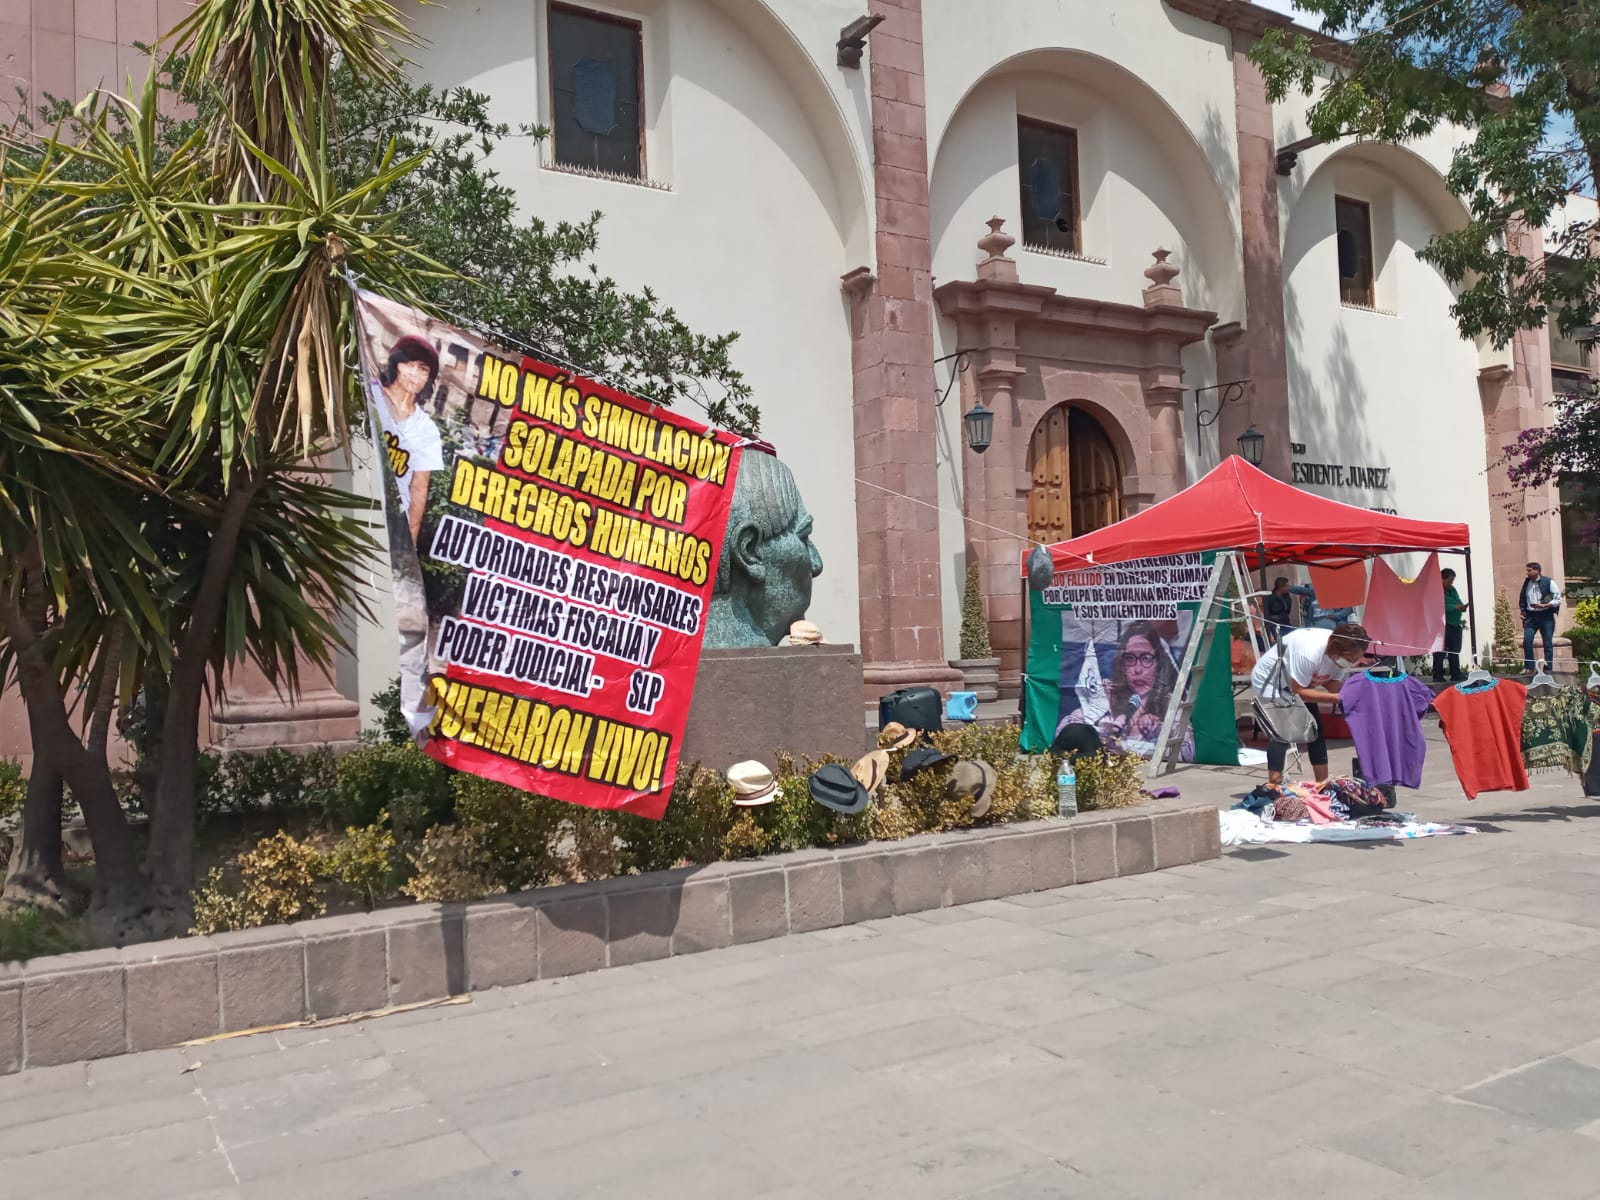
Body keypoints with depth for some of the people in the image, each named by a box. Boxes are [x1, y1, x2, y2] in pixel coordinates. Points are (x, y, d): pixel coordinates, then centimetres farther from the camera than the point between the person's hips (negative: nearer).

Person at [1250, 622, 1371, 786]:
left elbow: (1334, 685, -10)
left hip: (1296, 684, 8)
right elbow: (1298, 691, -33)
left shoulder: (1342, 653, -15)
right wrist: (1335, 698, -38)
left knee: (1315, 730, 3)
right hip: (1269, 682, -8)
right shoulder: (1310, 653, -39)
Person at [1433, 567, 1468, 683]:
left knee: (1455, 651, 11)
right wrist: (1455, 607, -25)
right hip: (1442, 625, -8)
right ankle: (1438, 676, 0)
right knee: (1440, 652, -4)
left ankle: (1456, 675, 16)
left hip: (1455, 625, 8)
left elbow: (1459, 602, 18)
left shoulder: (1453, 590, 15)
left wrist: (1462, 607, -5)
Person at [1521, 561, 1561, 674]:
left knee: (1548, 644, 1)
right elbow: (1522, 600, 20)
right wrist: (1523, 612, 9)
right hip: (1531, 616, 3)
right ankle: (1529, 667, -3)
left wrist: (1544, 605, -20)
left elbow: (1558, 600, -7)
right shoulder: (1527, 583, 9)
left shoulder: (1549, 582, -4)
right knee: (1527, 641, -10)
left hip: (1546, 616, -3)